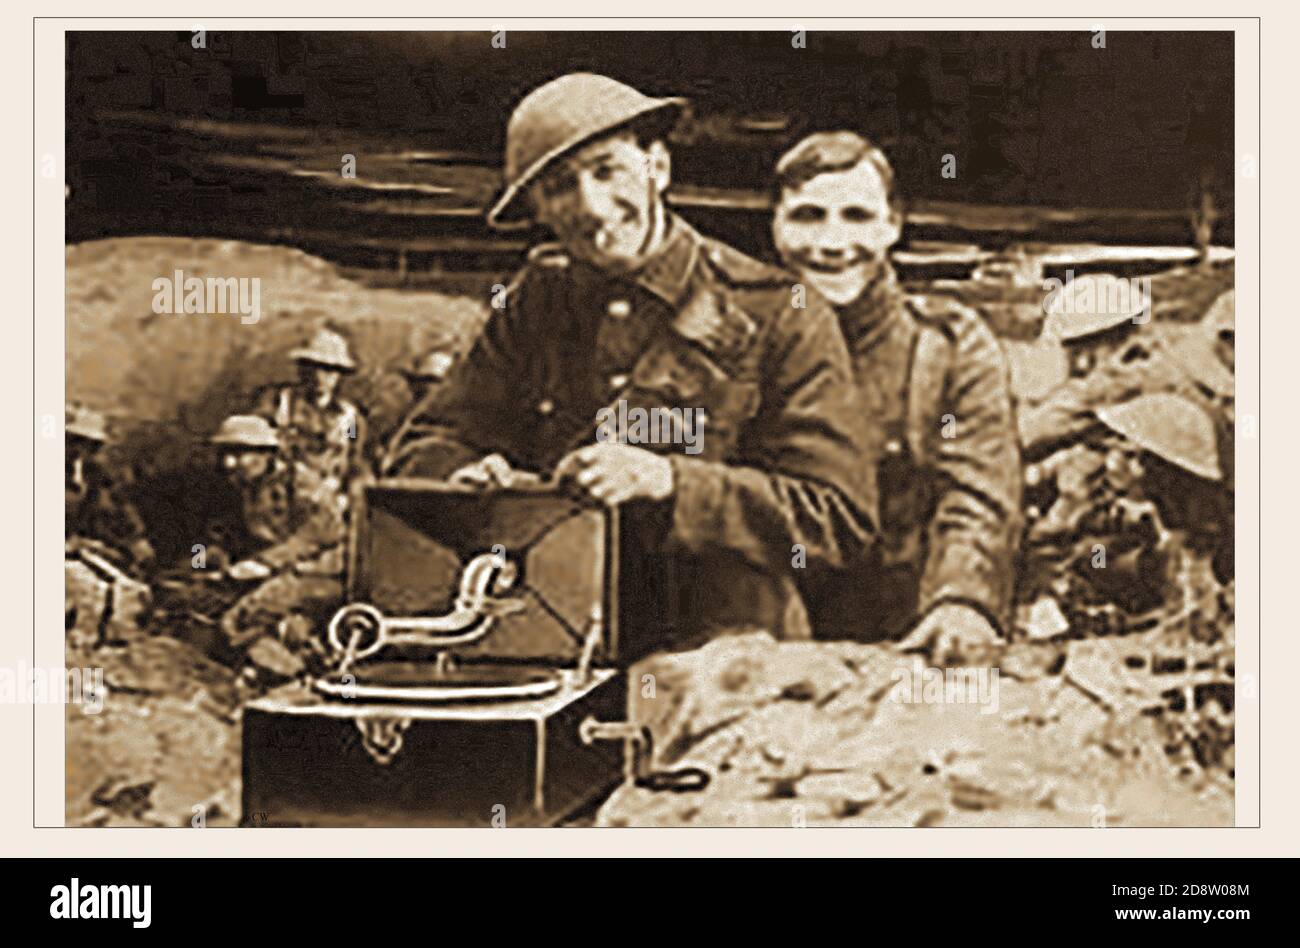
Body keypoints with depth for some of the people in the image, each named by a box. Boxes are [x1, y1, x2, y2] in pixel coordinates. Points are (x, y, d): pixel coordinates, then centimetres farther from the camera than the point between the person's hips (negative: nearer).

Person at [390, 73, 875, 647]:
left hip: (724, 660, -4)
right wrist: (475, 479, -13)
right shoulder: (534, 302, 9)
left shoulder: (780, 317, -4)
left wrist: (670, 481, -20)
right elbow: (433, 451, 12)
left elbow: (840, 517, -9)